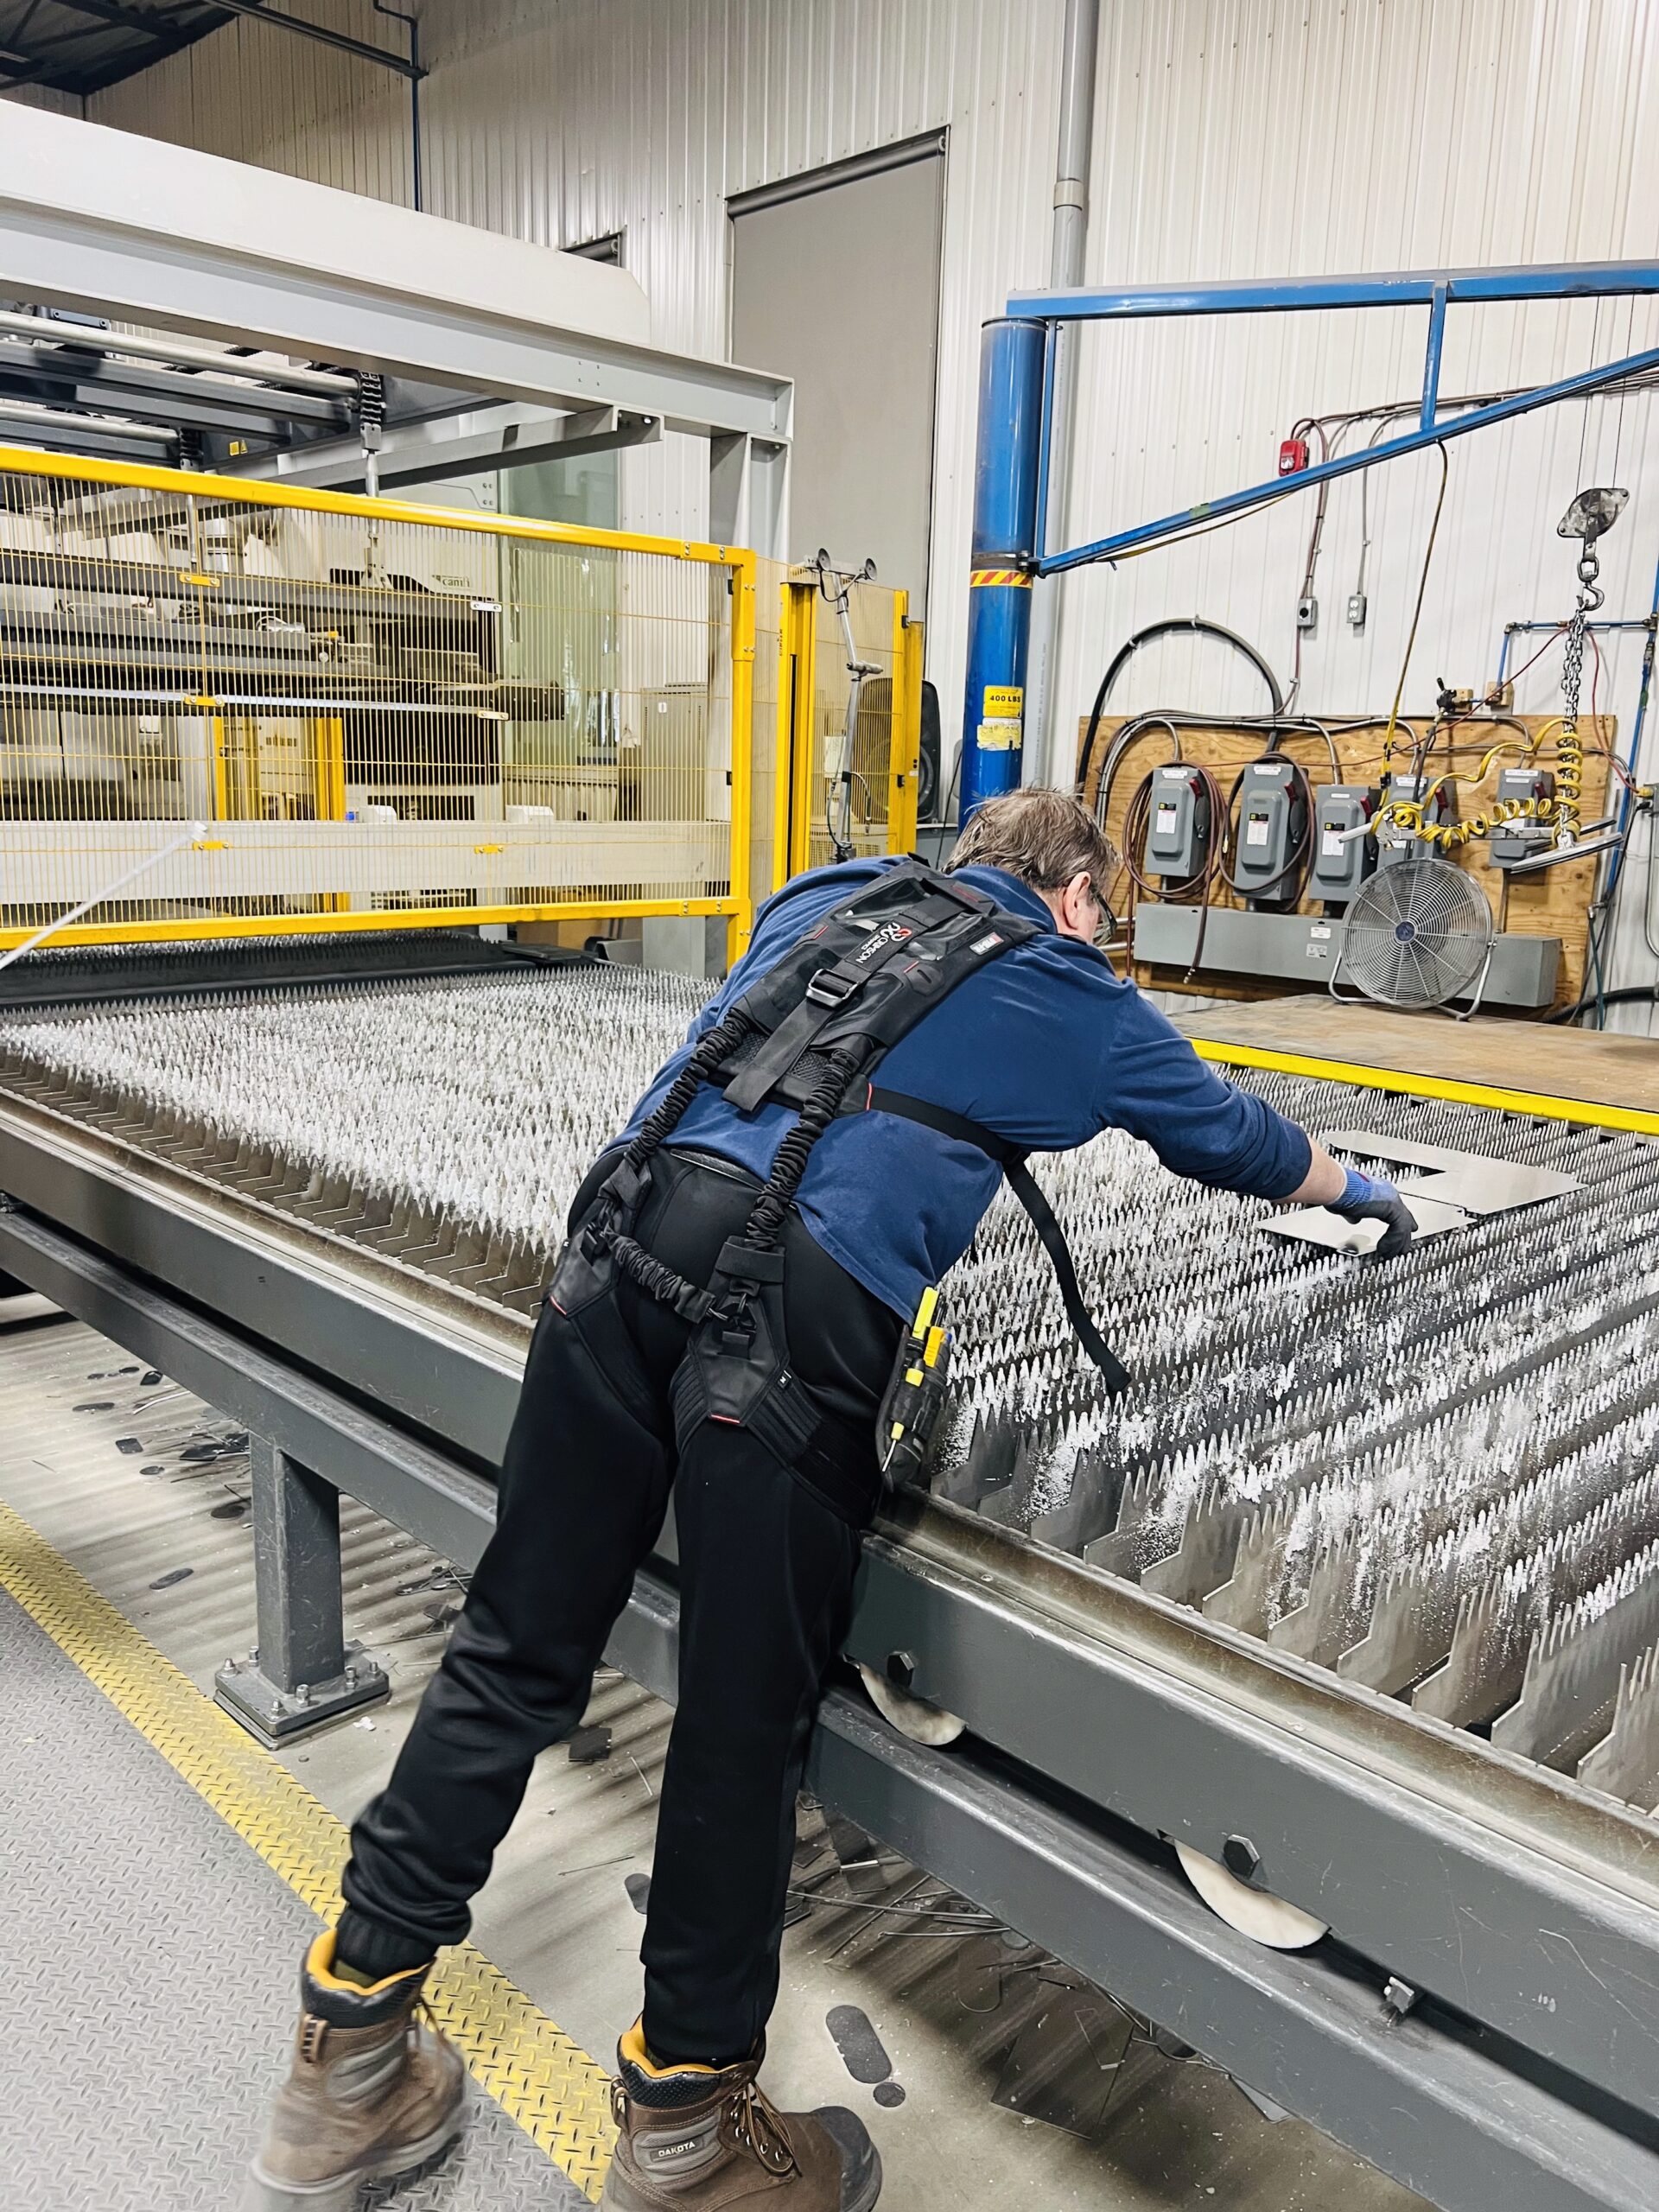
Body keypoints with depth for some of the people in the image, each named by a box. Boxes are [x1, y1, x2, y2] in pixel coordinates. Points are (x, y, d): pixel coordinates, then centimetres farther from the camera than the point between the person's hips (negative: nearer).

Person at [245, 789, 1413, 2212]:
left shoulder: (829, 897, 30)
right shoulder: (1082, 1002, 22)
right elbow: (1227, 1134, 36)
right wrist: (1360, 1194, 55)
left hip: (637, 1219, 5)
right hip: (810, 1294, -5)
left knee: (518, 1646, 12)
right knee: (747, 1711, 8)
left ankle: (350, 2049, 25)